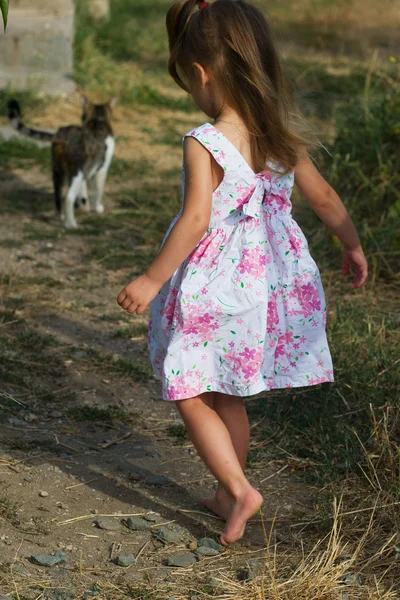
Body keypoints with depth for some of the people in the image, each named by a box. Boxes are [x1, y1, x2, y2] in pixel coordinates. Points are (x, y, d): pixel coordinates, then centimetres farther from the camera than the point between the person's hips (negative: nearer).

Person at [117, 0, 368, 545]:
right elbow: (325, 199, 9)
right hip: (266, 282, 7)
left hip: (213, 289, -7)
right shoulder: (282, 137, 0)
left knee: (190, 398, 8)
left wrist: (151, 281, -16)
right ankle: (226, 497, 32)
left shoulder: (204, 145, -20)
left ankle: (240, 490, -2)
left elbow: (195, 222, -24)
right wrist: (353, 247, 25)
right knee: (229, 398, 21)